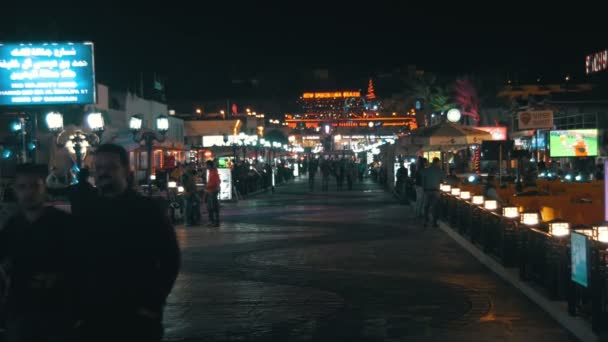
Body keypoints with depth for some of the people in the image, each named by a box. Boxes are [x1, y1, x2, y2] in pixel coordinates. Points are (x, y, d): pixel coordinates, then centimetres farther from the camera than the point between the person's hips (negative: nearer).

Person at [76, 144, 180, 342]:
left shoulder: (149, 210, -2)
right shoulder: (86, 214, 7)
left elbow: (170, 258, -2)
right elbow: (78, 264, 11)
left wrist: (154, 303, -8)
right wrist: (79, 309, 5)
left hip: (138, 320, -3)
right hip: (93, 319, 3)